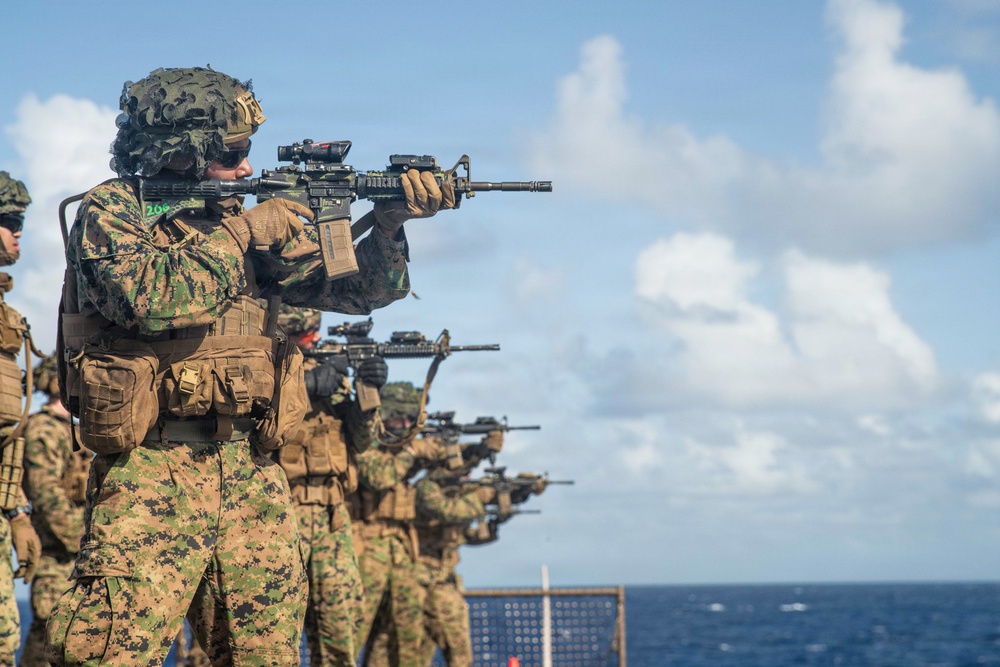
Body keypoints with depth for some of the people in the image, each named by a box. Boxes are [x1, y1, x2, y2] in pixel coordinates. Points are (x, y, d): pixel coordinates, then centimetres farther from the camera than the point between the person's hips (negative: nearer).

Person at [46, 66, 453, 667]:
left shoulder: (250, 220, 14)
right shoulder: (112, 211, 0)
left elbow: (357, 289, 15)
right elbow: (145, 296, -20)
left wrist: (388, 225, -4)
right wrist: (245, 235, -10)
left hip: (251, 472, 6)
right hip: (150, 466, -5)